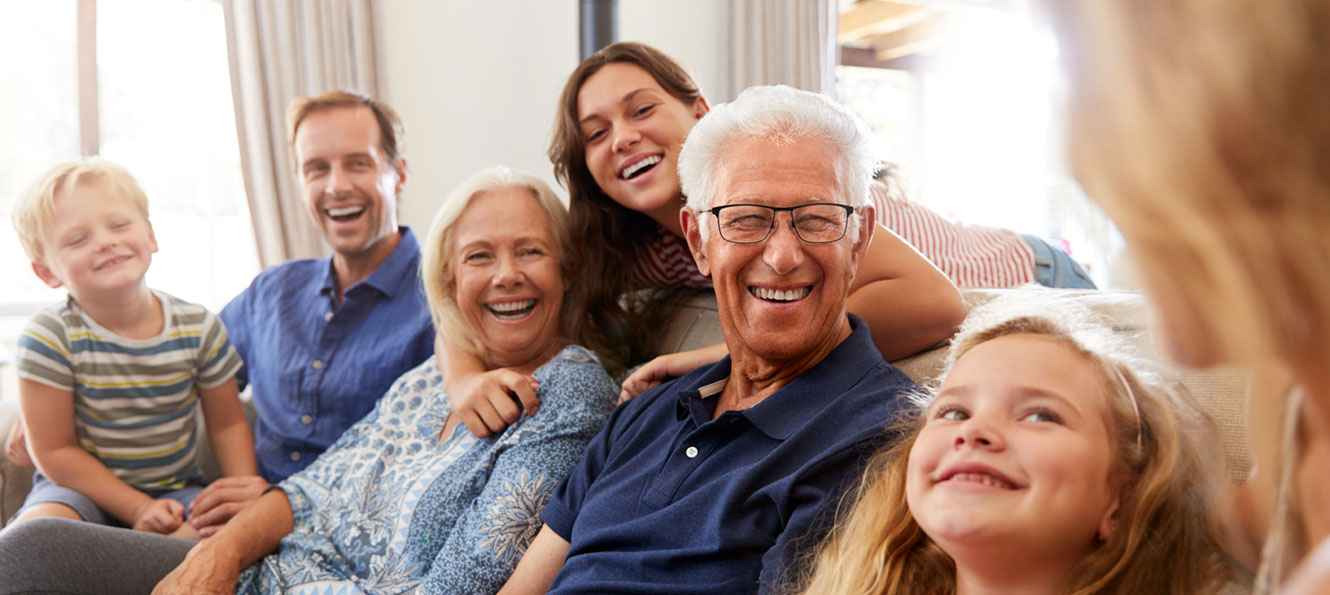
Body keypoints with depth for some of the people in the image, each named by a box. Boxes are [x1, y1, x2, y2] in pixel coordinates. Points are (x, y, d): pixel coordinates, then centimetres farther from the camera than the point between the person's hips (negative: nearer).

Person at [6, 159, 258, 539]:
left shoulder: (198, 327, -8)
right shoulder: (50, 338, -16)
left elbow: (228, 423, 2)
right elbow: (56, 452, -12)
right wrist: (139, 510, -18)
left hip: (175, 489, 2)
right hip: (83, 488, -2)